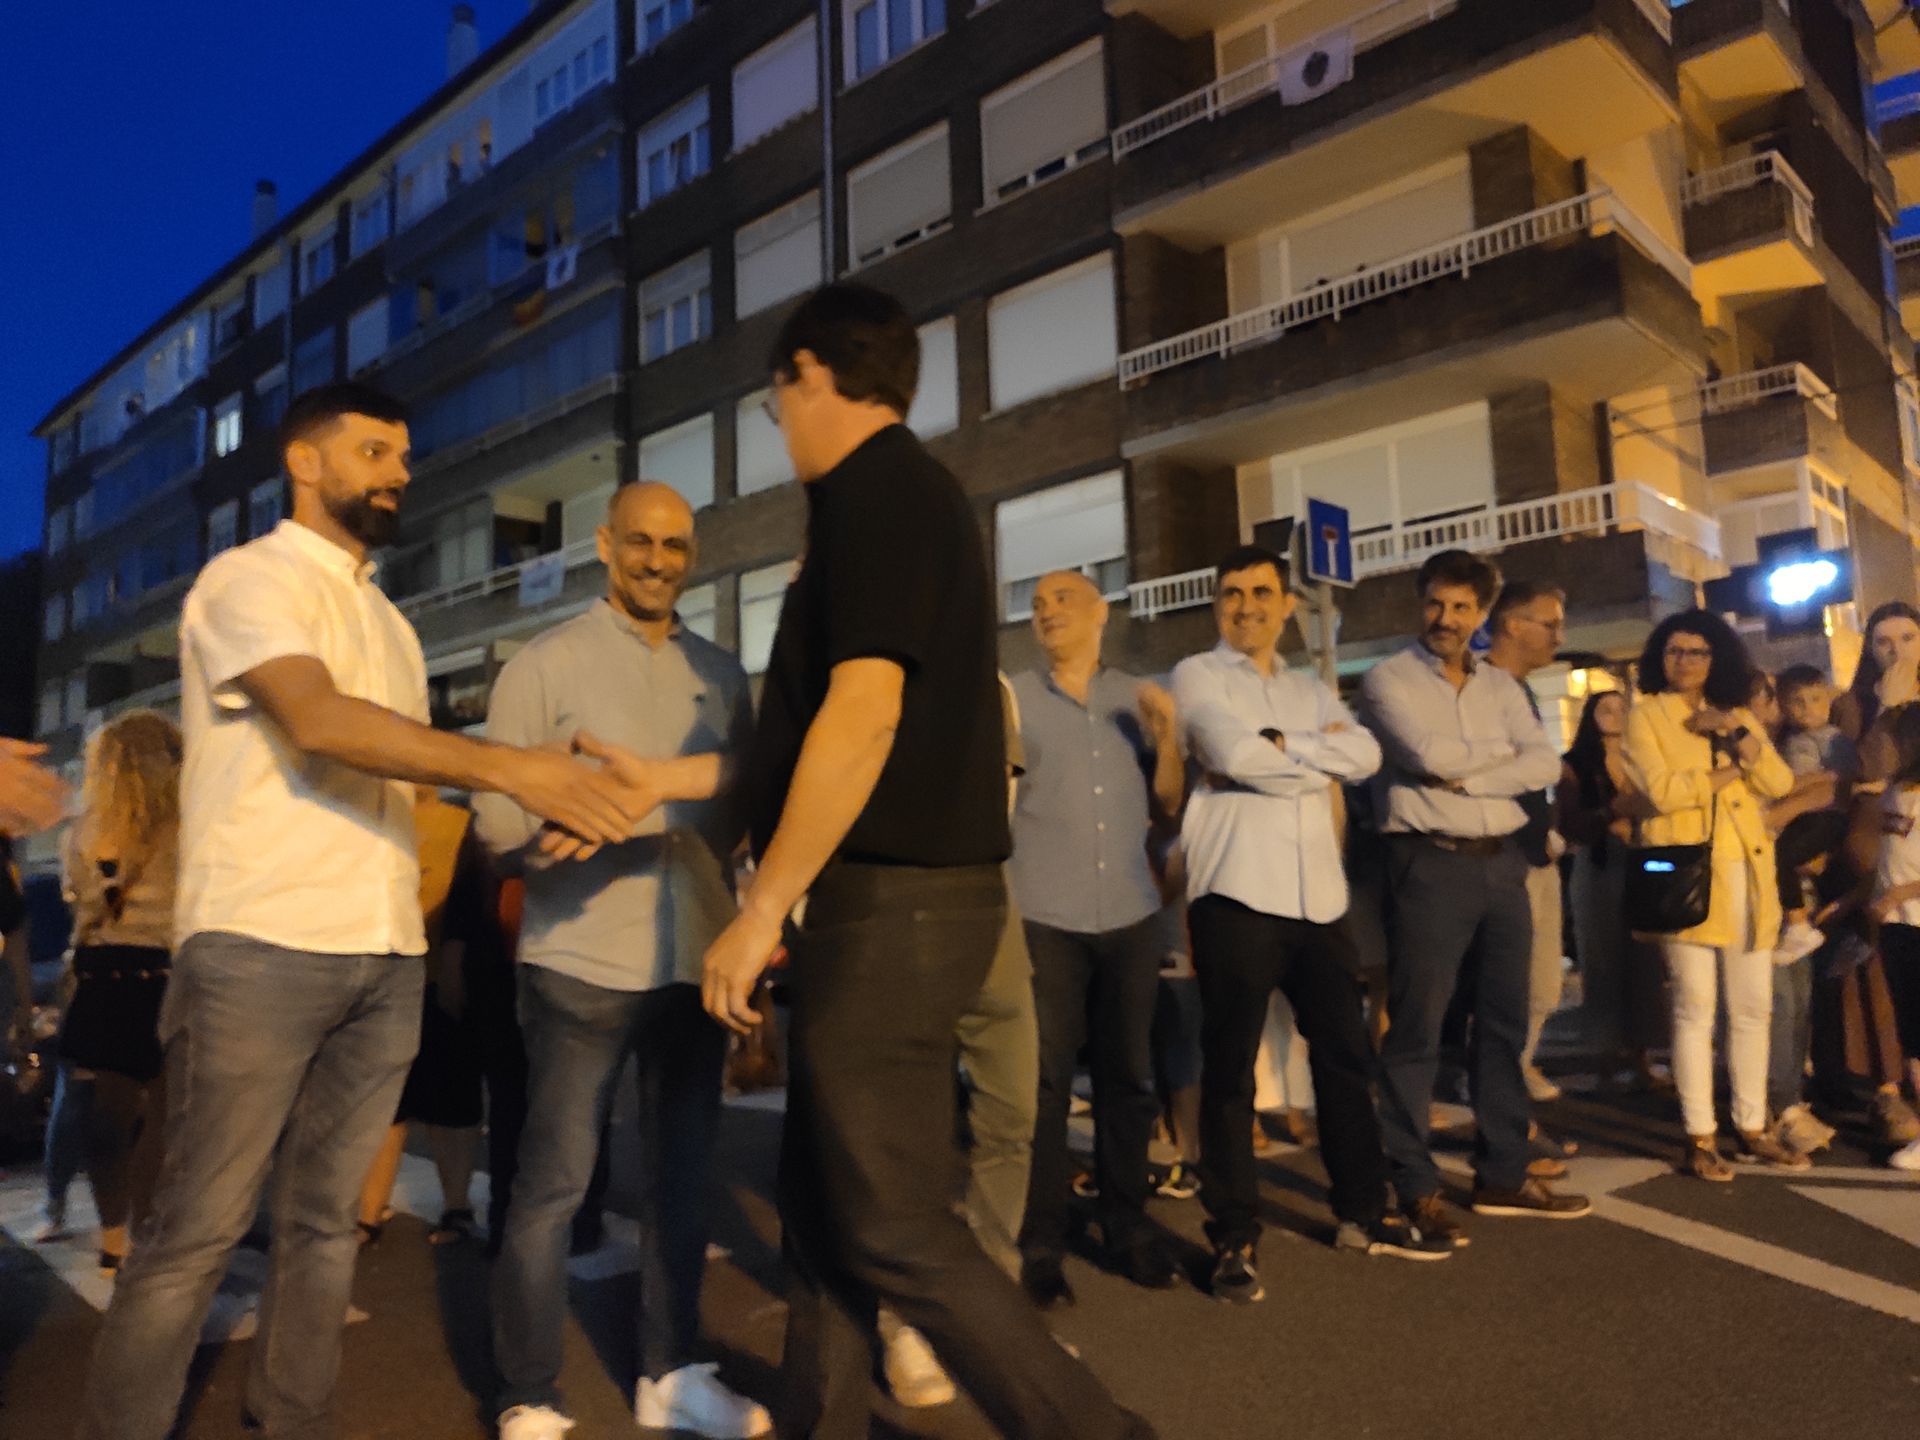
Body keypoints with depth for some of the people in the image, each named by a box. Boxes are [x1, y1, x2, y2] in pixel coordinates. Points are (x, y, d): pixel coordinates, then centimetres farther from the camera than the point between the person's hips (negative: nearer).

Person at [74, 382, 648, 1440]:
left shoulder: (388, 622, 21)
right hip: (261, 945, -7)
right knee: (198, 1228, -1)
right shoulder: (251, 577, -3)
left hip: (386, 955, 7)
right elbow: (318, 721, -21)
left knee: (326, 1217, 12)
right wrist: (508, 768, -27)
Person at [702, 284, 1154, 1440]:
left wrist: (763, 908, -18)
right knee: (824, 1198, 17)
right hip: (906, 891, 10)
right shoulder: (912, 491, 19)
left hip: (891, 902, -10)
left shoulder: (874, 490, -12)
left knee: (894, 1226, -2)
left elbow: (863, 713, -22)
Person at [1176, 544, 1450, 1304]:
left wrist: (1283, 745, -10)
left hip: (1317, 893, 6)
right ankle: (1234, 1240, 9)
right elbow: (1233, 754, -14)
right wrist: (1320, 756, -1)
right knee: (1229, 1070, 0)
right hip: (1238, 890, -6)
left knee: (1345, 1056, 13)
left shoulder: (1311, 690, 20)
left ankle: (1364, 1214, 28)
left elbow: (1366, 755, 1)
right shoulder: (1197, 675, 4)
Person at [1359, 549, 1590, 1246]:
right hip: (1431, 866, -6)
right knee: (1416, 1033, -2)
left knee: (1504, 1025, 12)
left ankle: (1502, 1175, 24)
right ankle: (1414, 1188, 6)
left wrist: (1467, 774, -11)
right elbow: (1430, 755, -17)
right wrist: (1501, 755, -1)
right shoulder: (1388, 679, -1)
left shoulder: (1501, 685, 14)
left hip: (1502, 864, 6)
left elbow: (1544, 765, 1)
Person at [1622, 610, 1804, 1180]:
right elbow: (1661, 789, -12)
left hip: (1748, 873, 5)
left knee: (1753, 1007, 9)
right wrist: (1727, 774, -1)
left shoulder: (1738, 714, 19)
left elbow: (1780, 783, 5)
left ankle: (1753, 1128, 20)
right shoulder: (1646, 714, 3)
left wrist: (1736, 734, -7)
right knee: (1695, 1008, -6)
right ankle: (1699, 1138, 0)